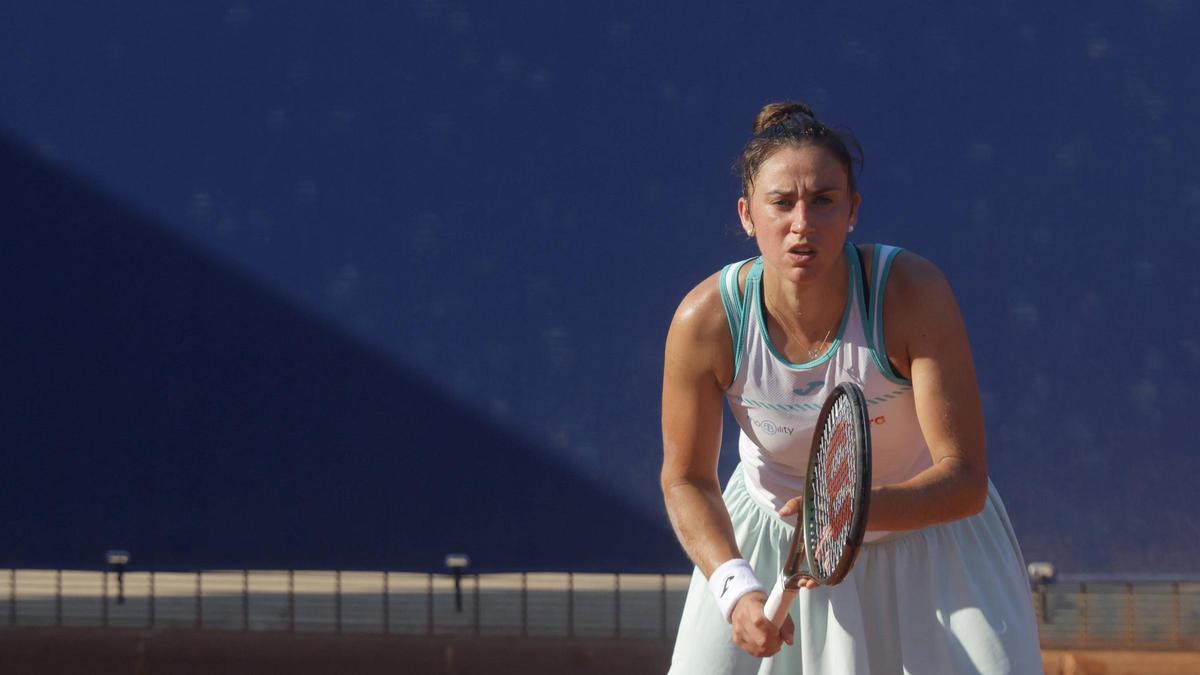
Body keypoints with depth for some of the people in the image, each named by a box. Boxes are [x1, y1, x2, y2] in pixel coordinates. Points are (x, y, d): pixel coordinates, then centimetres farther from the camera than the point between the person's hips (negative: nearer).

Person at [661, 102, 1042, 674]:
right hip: (771, 535, 1)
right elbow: (687, 480, -10)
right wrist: (737, 589, -26)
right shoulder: (705, 321, -24)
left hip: (923, 520, -1)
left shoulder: (913, 293, -29)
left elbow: (964, 478, -29)